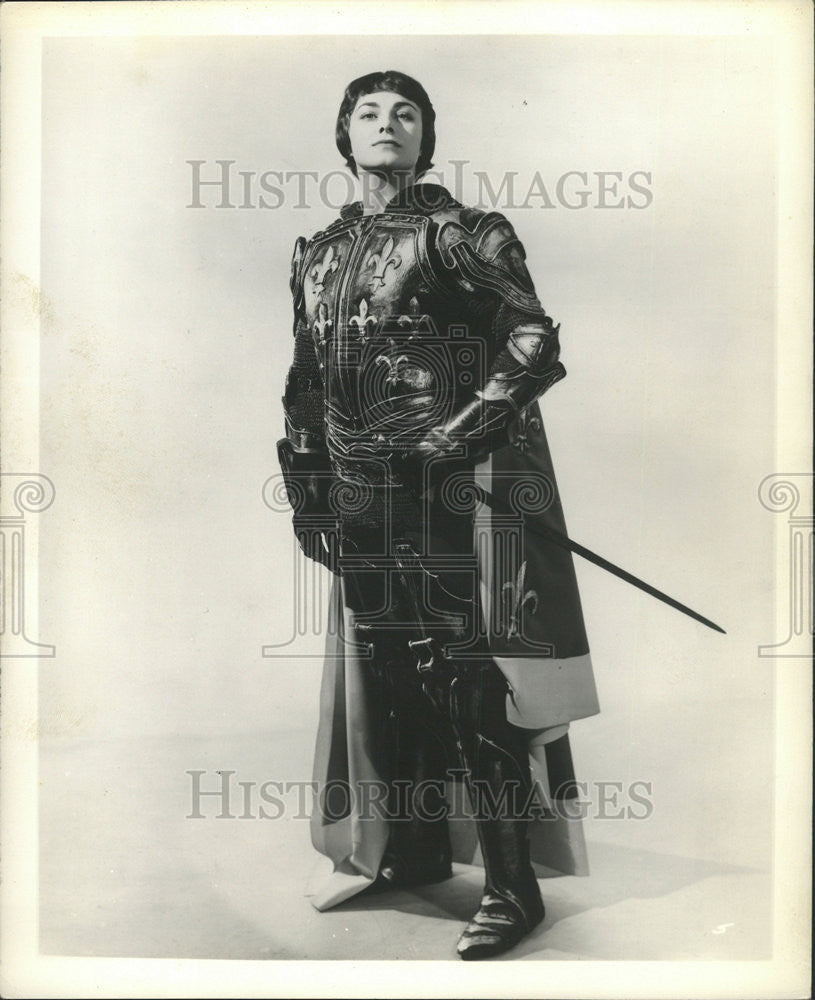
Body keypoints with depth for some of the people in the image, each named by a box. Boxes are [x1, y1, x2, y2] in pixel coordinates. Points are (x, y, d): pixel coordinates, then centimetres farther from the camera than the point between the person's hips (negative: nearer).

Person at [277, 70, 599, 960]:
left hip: (451, 491, -6)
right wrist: (308, 494, 14)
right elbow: (305, 386, 19)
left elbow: (536, 347, -11)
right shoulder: (318, 254, 16)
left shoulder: (457, 234, -3)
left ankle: (512, 887, 6)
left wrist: (457, 435, -18)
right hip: (362, 502, 7)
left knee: (465, 683, -7)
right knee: (383, 674, 12)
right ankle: (410, 850, 31)